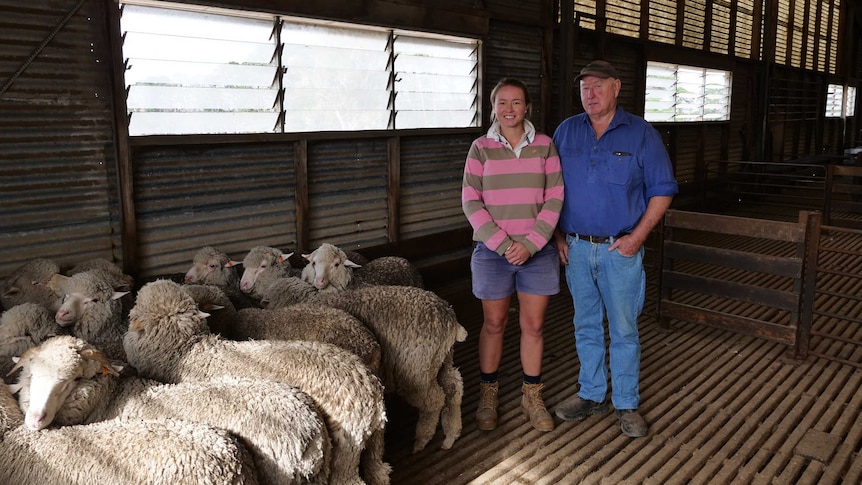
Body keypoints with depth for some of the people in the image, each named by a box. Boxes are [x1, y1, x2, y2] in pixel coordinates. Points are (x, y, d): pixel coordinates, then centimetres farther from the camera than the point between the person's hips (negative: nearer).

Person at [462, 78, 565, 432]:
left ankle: (531, 396, 26)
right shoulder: (481, 148, 0)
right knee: (494, 324, 9)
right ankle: (487, 395, 26)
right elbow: (471, 202, -5)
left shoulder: (544, 145, 3)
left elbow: (554, 197, -1)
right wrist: (503, 244, -14)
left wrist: (530, 243, -12)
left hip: (538, 250, 1)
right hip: (493, 250, -1)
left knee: (533, 325, 8)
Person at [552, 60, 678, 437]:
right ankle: (592, 395, 29)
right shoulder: (566, 131, 6)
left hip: (620, 250, -3)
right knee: (586, 326, 13)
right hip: (576, 249, 3)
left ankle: (627, 404, 21)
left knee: (623, 330, 5)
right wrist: (558, 235, 2)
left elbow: (662, 190, -2)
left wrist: (638, 236, -11)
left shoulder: (641, 134, -3)